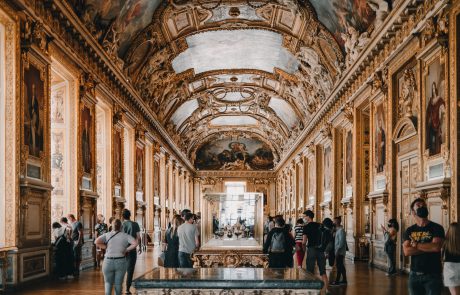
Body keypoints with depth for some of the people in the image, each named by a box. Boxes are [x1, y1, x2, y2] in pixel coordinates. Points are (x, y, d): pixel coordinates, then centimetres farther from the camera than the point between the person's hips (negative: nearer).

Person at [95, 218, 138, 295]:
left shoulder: (107, 235, 2)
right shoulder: (125, 236, 0)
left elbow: (96, 242, -13)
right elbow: (135, 243, -13)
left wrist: (106, 247, -3)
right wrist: (126, 250, -2)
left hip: (108, 262, 0)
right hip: (121, 262, 0)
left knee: (108, 282, 14)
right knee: (118, 284, 12)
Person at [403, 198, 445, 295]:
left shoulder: (436, 228, -4)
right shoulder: (409, 230, 6)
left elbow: (436, 247, -21)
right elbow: (406, 251, -9)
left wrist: (416, 245, -9)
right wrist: (429, 247, -13)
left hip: (433, 275, -3)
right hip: (414, 274, 3)